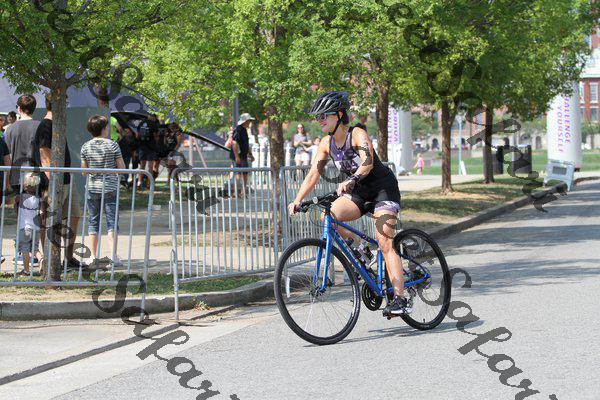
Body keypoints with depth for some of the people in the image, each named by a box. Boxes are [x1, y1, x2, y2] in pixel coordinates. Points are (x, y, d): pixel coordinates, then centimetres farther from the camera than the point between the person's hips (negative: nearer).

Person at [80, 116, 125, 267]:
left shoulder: (86, 147, 0)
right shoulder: (112, 145, -7)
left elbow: (83, 170, 4)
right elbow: (122, 168, -5)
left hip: (92, 188, 2)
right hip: (110, 188, -2)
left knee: (94, 222, 10)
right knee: (112, 221, 0)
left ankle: (93, 256, 11)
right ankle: (113, 255, -7)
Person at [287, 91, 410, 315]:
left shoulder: (357, 135, -21)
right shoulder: (327, 143, -1)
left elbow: (367, 162, -38)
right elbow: (313, 174, -4)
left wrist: (350, 181, -56)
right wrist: (297, 201, -17)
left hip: (383, 187, -7)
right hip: (360, 192, 7)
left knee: (385, 244, -18)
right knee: (327, 217, -19)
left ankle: (400, 299, -21)